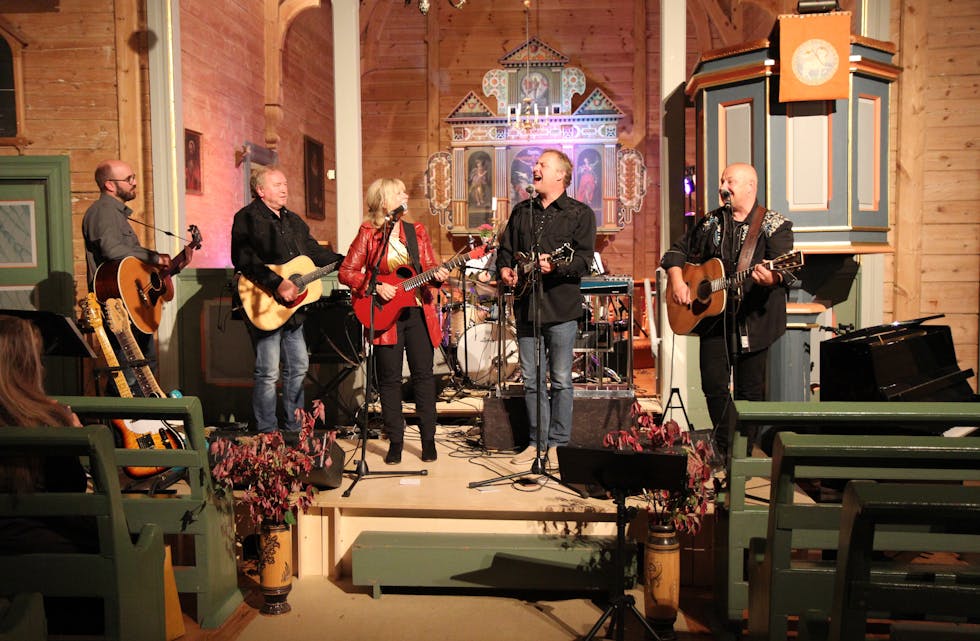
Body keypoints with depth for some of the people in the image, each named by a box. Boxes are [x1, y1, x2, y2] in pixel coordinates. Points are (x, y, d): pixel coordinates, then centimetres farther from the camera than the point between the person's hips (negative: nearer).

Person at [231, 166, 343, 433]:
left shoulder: (293, 221, 18)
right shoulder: (247, 218, -9)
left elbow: (315, 252, 20)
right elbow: (244, 260, -22)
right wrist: (277, 283, -29)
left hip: (292, 307, 9)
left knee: (298, 366, 14)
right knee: (268, 373, -4)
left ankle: (295, 429, 26)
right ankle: (267, 435, 7)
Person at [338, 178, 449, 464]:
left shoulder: (416, 231, 9)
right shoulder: (368, 234, 0)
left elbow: (430, 265, 9)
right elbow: (346, 272, -3)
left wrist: (437, 274, -13)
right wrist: (376, 287, -15)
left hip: (418, 312, 3)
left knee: (424, 375, 3)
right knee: (390, 379, 2)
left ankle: (428, 438, 13)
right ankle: (395, 441, 13)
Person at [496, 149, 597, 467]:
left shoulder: (580, 213, 1)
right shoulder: (521, 211, 16)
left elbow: (584, 259, -9)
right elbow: (505, 248, 23)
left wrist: (555, 266, -26)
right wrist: (504, 269, 3)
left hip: (561, 307, -5)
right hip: (526, 305, 5)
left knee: (560, 380, 1)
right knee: (532, 379, 8)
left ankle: (558, 444, 11)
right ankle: (537, 441, 18)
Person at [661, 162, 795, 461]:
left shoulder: (774, 225, -2)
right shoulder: (710, 222, 12)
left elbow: (786, 269, -15)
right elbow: (676, 251, 18)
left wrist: (772, 278, -38)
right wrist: (677, 281, 1)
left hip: (754, 320, -4)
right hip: (713, 316, 4)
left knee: (750, 389, 3)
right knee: (713, 384, 4)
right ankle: (725, 448, 21)